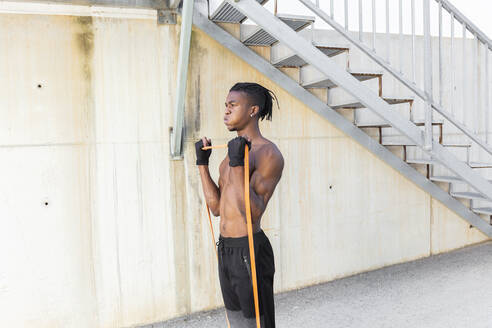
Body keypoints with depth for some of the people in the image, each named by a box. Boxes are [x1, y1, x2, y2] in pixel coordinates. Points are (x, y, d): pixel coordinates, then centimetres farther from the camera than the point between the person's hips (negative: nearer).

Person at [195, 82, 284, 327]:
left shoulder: (268, 154, -14)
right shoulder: (234, 151, 12)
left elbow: (254, 211, -23)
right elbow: (217, 207, 9)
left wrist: (238, 165, -28)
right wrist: (202, 163, 7)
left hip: (249, 250, -9)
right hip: (225, 249, 9)